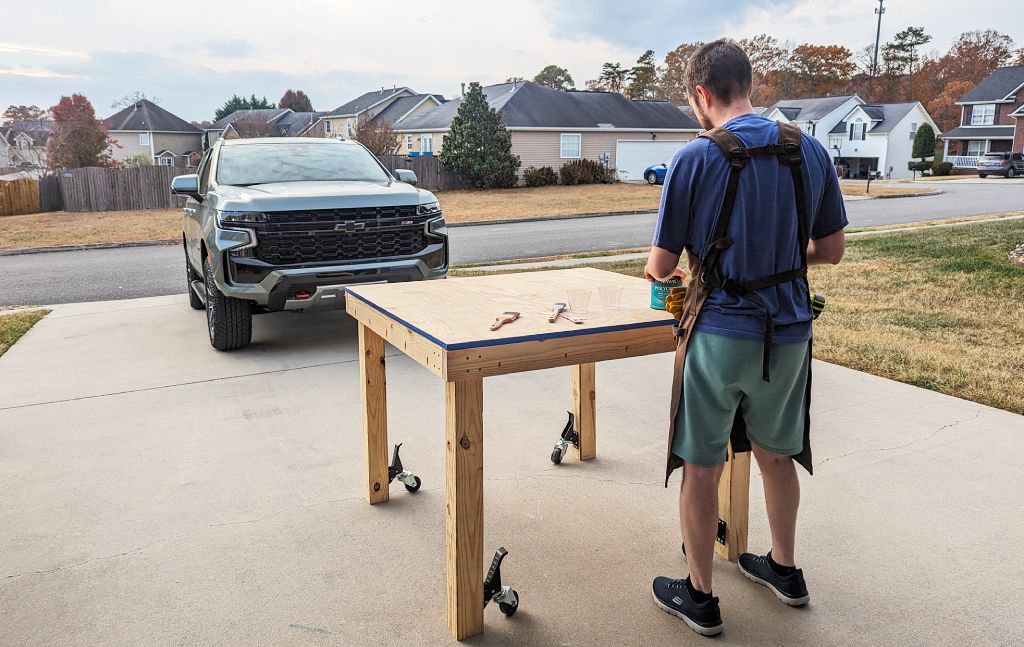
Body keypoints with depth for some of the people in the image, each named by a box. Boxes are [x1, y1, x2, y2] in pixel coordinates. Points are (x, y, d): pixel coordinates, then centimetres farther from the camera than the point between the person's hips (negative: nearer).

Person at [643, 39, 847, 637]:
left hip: (721, 334, -5)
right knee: (776, 454, 23)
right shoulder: (810, 151, 1)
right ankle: (784, 568, 42)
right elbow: (832, 250, 7)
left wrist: (656, 271, 15)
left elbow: (663, 263, -8)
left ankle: (699, 597, 24)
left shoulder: (696, 158, -12)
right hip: (789, 331, 5)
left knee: (702, 468, 10)